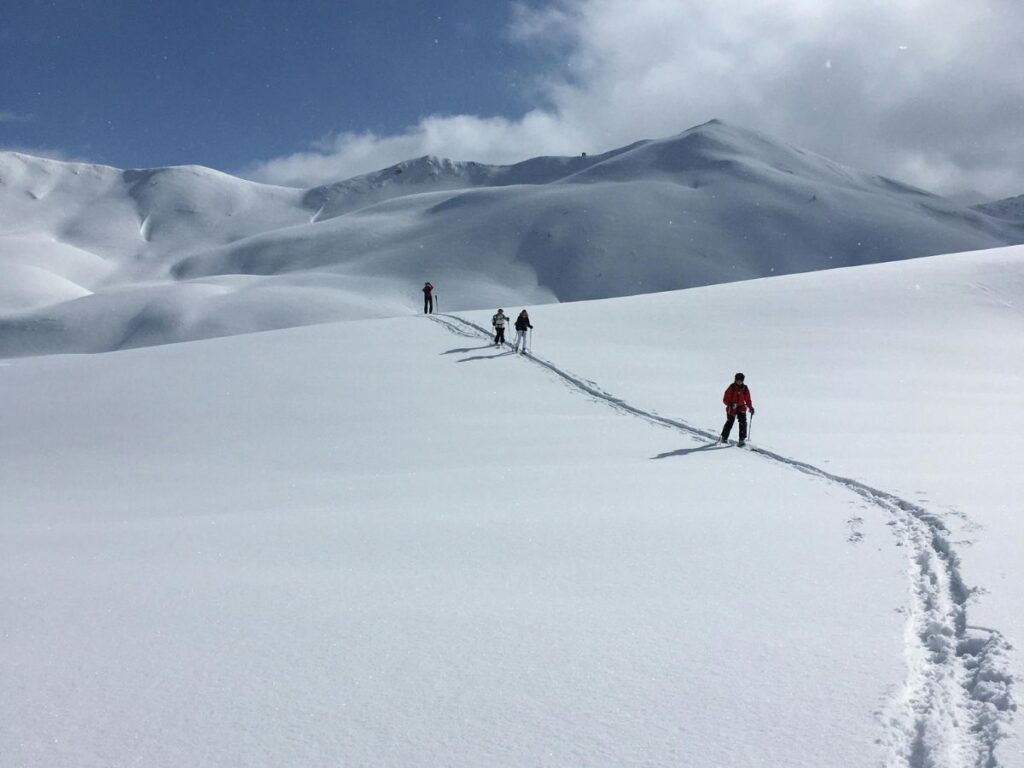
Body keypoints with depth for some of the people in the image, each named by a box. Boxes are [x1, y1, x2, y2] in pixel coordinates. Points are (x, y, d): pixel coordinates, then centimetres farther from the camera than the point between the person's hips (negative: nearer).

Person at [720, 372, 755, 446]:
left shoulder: (745, 389, 2)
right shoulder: (731, 388, -9)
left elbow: (748, 399, 11)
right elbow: (725, 399, -9)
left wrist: (751, 407, -1)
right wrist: (730, 404, -27)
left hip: (741, 407, 3)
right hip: (732, 408, -2)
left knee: (743, 422, -13)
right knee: (729, 423, 1)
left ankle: (742, 439, -7)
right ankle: (724, 438, 21)